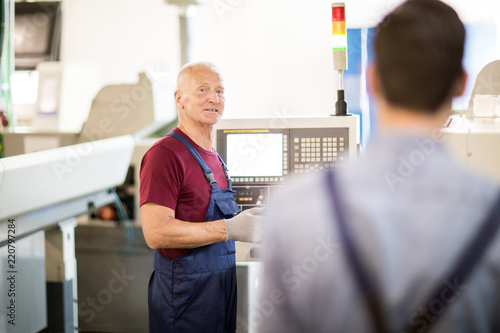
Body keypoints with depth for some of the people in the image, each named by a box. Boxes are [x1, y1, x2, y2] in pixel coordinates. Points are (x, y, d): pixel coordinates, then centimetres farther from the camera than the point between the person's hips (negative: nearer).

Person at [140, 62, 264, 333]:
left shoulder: (213, 158, 14)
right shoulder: (165, 153, -15)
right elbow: (156, 233, -23)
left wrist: (246, 219, 4)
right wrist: (229, 228, -23)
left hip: (222, 288, 9)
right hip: (185, 295, -8)